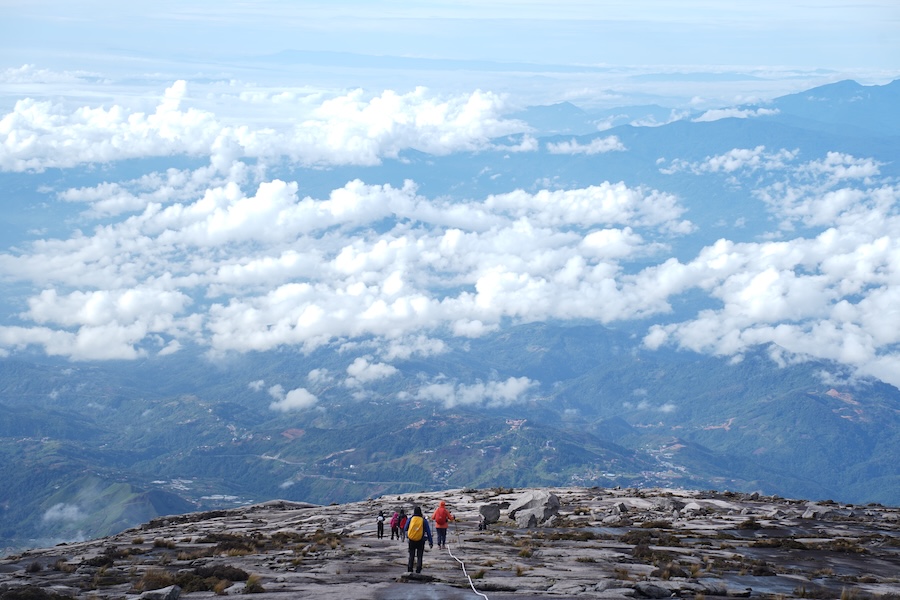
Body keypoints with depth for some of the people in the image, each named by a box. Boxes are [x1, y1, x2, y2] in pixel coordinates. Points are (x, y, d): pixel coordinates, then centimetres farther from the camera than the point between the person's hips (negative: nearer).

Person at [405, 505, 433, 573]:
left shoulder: (410, 519, -4)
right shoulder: (424, 520, -6)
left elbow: (405, 529, 6)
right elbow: (428, 532, -4)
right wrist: (430, 542, 1)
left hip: (412, 540, 1)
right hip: (421, 541, -1)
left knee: (411, 555, 13)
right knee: (419, 556, 7)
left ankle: (410, 569, 11)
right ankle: (418, 570, 0)